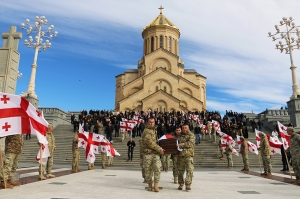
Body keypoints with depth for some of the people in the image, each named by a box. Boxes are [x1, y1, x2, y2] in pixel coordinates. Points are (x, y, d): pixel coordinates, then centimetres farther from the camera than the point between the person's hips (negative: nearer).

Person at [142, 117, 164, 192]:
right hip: (148, 153, -5)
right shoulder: (146, 131, -9)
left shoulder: (154, 130, 17)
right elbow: (150, 143, -16)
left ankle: (156, 186, -2)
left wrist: (159, 149, 13)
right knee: (148, 170, 4)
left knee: (157, 168, -8)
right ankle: (149, 185, 19)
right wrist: (159, 149, -13)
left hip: (156, 153, 5)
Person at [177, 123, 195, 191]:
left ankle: (188, 184, -7)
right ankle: (181, 184, 18)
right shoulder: (180, 136, 17)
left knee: (189, 170, -11)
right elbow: (177, 143, 25)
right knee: (180, 171, 6)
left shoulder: (191, 135, 2)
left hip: (189, 155, -4)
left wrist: (180, 145, -16)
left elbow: (190, 144, -13)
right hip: (180, 155, 4)